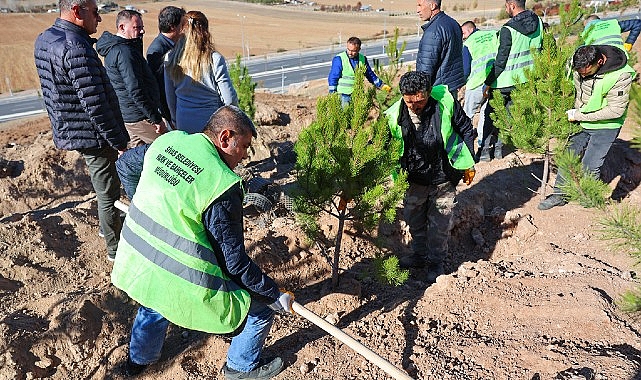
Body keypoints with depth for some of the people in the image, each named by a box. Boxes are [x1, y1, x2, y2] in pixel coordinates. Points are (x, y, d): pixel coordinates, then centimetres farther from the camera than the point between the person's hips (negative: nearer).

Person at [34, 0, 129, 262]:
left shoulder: (43, 39, 8)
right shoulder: (76, 49, -24)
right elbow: (95, 105, -26)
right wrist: (119, 142, -19)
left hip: (68, 130, 10)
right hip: (91, 135, -10)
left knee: (104, 189, 26)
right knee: (108, 193, 5)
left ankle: (110, 227, 45)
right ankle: (115, 248, 21)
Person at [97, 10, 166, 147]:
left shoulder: (113, 49, 14)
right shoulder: (124, 52, -20)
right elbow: (136, 91, -25)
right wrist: (156, 119, -22)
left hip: (126, 114, 11)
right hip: (139, 118, -11)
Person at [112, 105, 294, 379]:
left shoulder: (167, 141, -2)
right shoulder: (222, 185, -23)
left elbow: (126, 164, 19)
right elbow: (234, 261, -18)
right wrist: (275, 295, -6)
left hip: (136, 262, 8)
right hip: (179, 282, -8)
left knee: (155, 300, 41)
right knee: (261, 306, 10)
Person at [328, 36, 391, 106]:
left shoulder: (363, 59, 7)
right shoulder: (339, 59, -8)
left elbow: (370, 75, 19)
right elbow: (333, 78, -7)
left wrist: (382, 85, 16)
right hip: (343, 95, -5)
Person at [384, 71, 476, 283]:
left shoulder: (445, 103, -20)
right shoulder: (394, 116, -19)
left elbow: (466, 129, -4)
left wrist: (468, 163, 1)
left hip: (444, 177, -2)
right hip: (415, 178, 2)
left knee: (440, 223, 8)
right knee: (413, 218, 17)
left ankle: (436, 262, 29)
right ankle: (420, 255, 40)